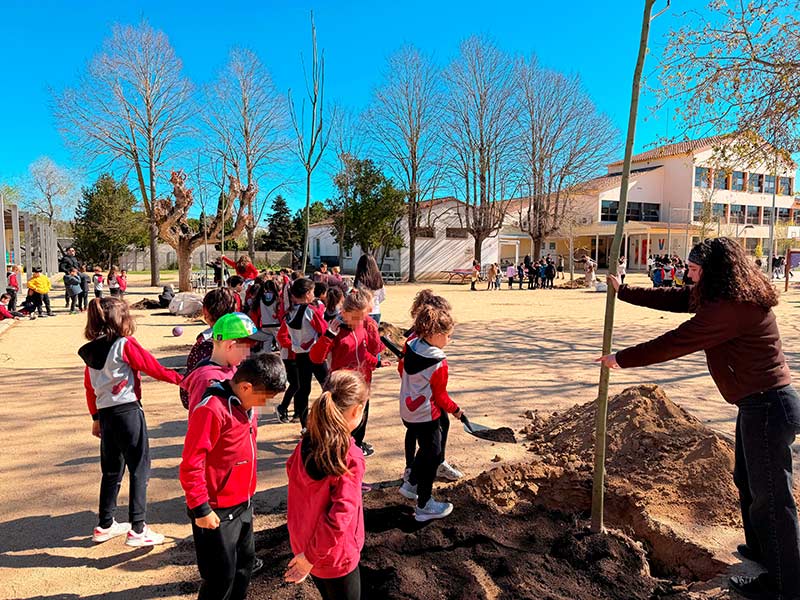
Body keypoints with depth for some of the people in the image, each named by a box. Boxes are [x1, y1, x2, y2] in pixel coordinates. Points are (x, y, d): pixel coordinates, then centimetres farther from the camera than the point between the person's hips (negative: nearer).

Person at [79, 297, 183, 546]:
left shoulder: (90, 351, 8)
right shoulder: (125, 345, -12)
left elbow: (89, 387, 15)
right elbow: (154, 368, -10)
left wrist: (96, 417, 24)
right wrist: (181, 378, 4)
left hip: (106, 414, 7)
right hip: (128, 411, -7)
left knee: (111, 470, 19)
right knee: (139, 469, 2)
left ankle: (105, 525, 30)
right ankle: (137, 529, 4)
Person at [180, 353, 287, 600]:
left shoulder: (246, 403, 3)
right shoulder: (212, 409, -25)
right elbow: (190, 465, -22)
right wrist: (201, 509, -17)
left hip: (243, 505, 8)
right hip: (217, 512, -8)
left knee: (245, 563, 21)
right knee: (222, 578, 6)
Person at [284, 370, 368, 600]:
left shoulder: (304, 446, -9)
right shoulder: (351, 458, -28)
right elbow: (339, 518, -30)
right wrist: (311, 557, -18)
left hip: (302, 545, 6)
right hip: (335, 558, -6)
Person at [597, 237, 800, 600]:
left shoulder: (730, 308, -25)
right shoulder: (733, 298, 8)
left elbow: (674, 343, -23)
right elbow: (673, 299, 14)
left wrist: (621, 360, -12)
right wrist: (623, 292, 18)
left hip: (767, 407, -11)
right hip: (761, 402, 11)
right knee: (748, 481, 24)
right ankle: (762, 549, 43)